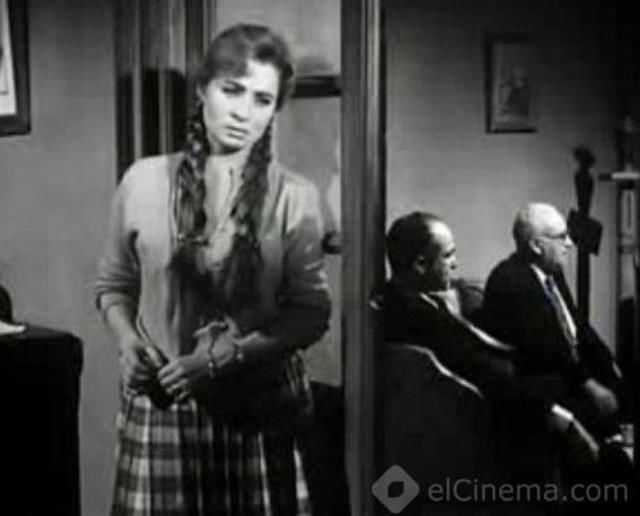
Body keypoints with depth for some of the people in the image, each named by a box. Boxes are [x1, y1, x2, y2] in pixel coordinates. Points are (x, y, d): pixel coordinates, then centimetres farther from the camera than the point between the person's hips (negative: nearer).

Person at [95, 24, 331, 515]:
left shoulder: (294, 196, -5)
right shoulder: (144, 181, -1)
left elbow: (312, 312, -4)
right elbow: (113, 284, 11)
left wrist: (226, 356, -15)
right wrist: (127, 340, -8)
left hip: (259, 405, 0)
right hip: (160, 403, 1)